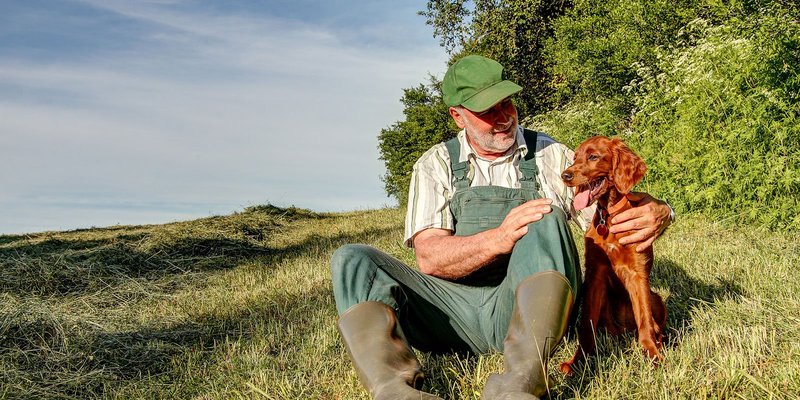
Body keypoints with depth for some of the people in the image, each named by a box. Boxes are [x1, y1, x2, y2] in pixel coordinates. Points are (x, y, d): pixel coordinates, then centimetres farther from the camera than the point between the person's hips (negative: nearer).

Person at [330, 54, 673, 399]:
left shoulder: (551, 156, 10)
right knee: (352, 260, -17)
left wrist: (655, 212, -19)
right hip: (452, 309, 1)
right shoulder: (435, 165, 8)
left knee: (547, 221, -28)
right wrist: (498, 239, -24)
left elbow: (615, 212, 6)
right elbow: (429, 257, -5)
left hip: (528, 308, -1)